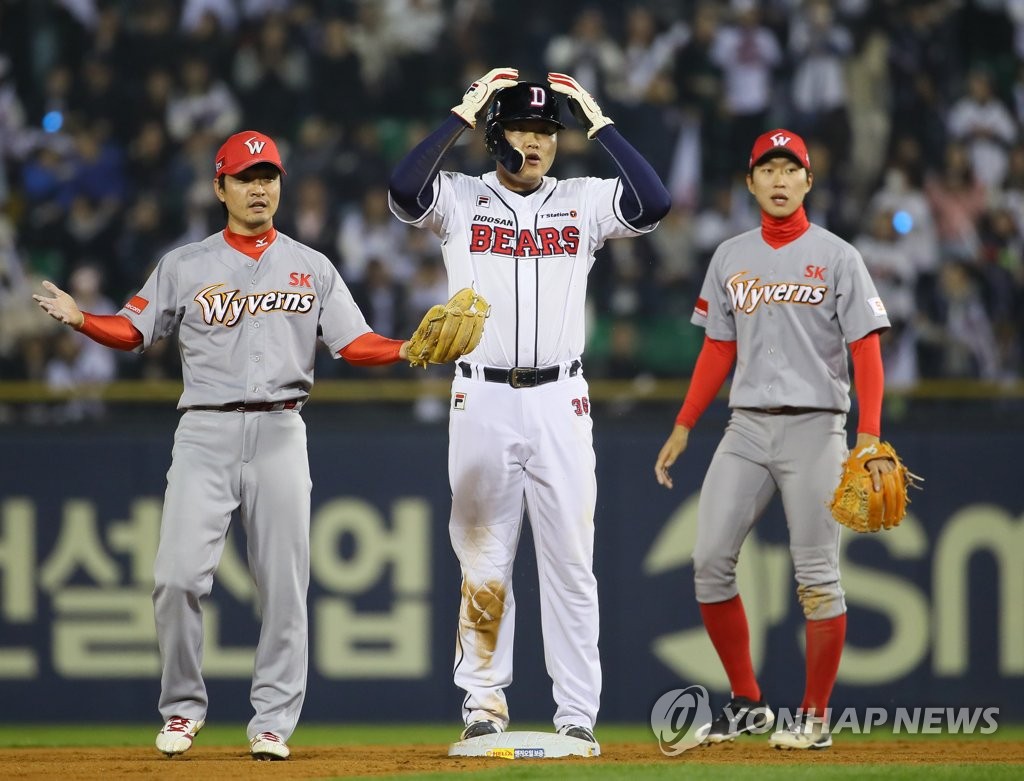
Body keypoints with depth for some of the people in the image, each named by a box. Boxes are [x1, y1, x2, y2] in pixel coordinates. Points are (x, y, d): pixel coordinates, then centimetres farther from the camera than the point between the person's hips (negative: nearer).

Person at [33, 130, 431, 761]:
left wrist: (405, 349, -12)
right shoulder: (185, 266, 11)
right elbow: (133, 331, 6)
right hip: (205, 432, -1)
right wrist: (80, 320, -13)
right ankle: (183, 707, 5)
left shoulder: (312, 269, 13)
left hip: (279, 432, 1)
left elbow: (353, 342, 7)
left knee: (283, 584, -2)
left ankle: (273, 721, 5)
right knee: (179, 575, -11)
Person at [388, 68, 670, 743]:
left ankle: (578, 714, 2)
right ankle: (484, 705, 10)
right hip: (482, 400, -1)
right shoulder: (460, 199, 4)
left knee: (570, 560, 0)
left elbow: (655, 204, -9)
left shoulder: (583, 202, 8)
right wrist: (464, 113, -12)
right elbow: (404, 190, -16)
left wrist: (600, 122, -5)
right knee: (483, 560, 3)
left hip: (560, 401, 1)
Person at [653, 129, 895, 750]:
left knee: (817, 576, -4)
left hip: (814, 426, -4)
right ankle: (747, 704, 9)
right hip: (746, 426, 5)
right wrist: (684, 427, 9)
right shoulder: (731, 257, 12)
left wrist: (870, 437, -16)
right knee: (710, 564, -3)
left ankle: (816, 718, 3)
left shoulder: (836, 257, -1)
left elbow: (866, 351, -5)